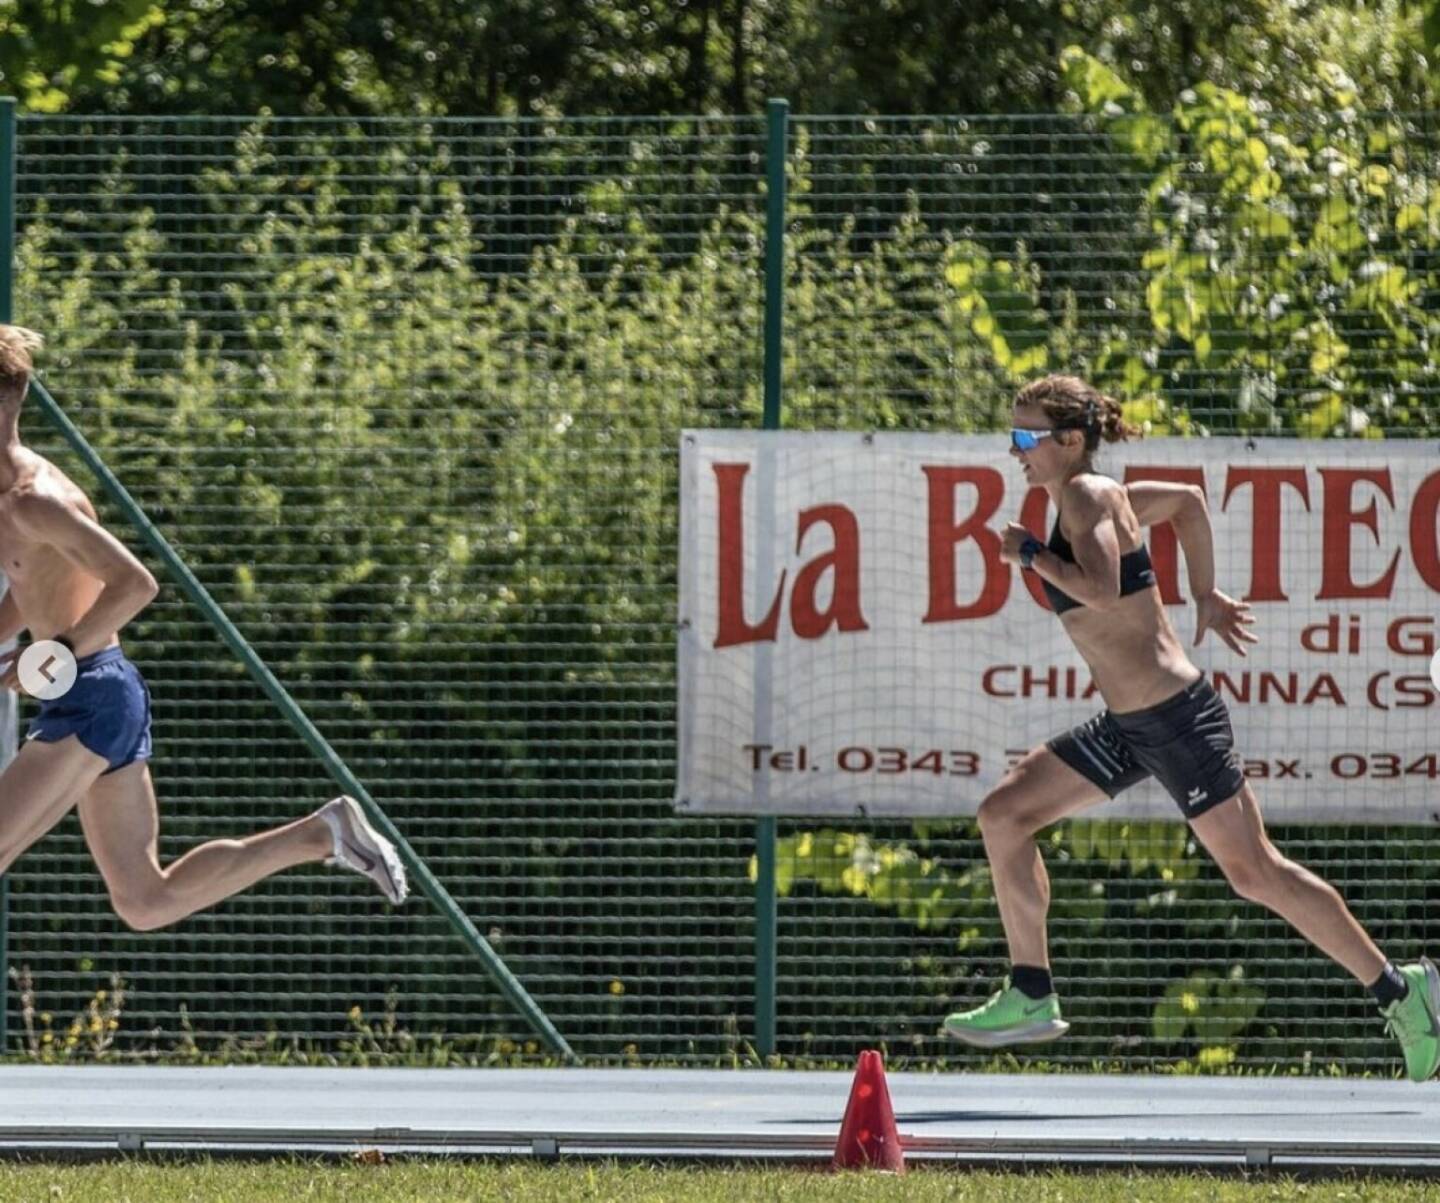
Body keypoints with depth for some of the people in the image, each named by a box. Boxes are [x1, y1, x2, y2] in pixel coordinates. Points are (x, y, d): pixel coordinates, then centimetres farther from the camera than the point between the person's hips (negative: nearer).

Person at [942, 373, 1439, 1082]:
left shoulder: (1086, 497, -14)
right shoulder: (1092, 498, 11)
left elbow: (1102, 591, -30)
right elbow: (1187, 501, 28)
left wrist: (1030, 554, -17)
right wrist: (1205, 598, 29)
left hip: (1175, 719, -10)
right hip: (1128, 725, 10)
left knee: (1253, 871, -5)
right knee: (1003, 816, 6)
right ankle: (1030, 998, 9)